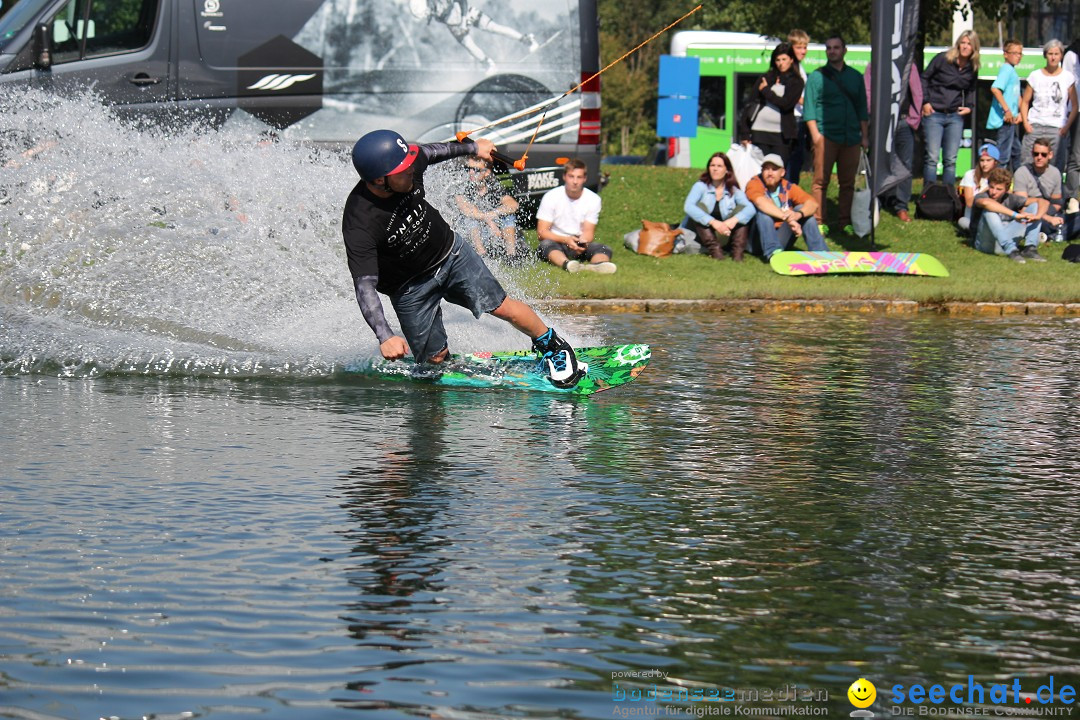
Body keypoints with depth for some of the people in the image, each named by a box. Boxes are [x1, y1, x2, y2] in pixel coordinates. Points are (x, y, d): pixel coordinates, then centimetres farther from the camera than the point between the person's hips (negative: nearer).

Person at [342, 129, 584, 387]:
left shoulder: (410, 162, -19)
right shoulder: (359, 225, -35)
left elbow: (430, 151, 6)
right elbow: (364, 286, -37)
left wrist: (473, 147, 22)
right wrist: (385, 337, -48)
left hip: (450, 252, 4)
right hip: (410, 288, -4)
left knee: (501, 307, -4)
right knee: (436, 359, -2)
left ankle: (554, 346, 20)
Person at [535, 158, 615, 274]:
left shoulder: (593, 199, 2)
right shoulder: (551, 197, -5)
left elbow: (588, 231, 0)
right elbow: (541, 232, -9)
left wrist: (582, 242, -26)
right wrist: (566, 240, -25)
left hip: (579, 245, 2)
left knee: (604, 249, -24)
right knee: (547, 244, -35)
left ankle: (597, 265, -61)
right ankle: (567, 264, -67)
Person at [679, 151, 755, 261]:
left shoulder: (733, 190, 3)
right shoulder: (701, 186, -3)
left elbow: (750, 209, -14)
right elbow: (688, 206, -23)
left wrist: (734, 220, -36)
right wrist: (713, 222, -36)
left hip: (725, 235, 2)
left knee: (741, 208, -15)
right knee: (700, 206, -26)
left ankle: (737, 251, -29)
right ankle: (714, 249, -42)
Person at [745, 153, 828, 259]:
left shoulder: (788, 187, 2)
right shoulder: (754, 183, -8)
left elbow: (813, 203, -12)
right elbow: (761, 202, -32)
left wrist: (799, 214, -36)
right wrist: (788, 219, -42)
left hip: (782, 237, 3)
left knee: (802, 208, -11)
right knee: (763, 211, -26)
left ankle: (820, 253, -21)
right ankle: (772, 252, -40)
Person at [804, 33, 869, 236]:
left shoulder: (855, 76, 15)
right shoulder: (817, 76, 6)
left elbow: (862, 107, 19)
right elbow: (810, 108, 3)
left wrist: (864, 135, 12)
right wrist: (815, 134, -8)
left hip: (851, 137, 3)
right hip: (826, 135, -3)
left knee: (848, 182, 4)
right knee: (821, 181, -7)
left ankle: (846, 222, 8)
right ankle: (819, 222, -6)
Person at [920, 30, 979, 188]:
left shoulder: (973, 68, 7)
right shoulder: (942, 59, -5)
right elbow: (924, 78, 2)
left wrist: (969, 107, 5)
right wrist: (925, 102, -6)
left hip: (955, 116, 4)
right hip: (934, 114, -4)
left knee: (951, 160, 5)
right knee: (932, 157, -7)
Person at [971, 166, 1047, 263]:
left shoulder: (1010, 199, 2)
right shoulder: (981, 197, -11)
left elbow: (1043, 202, 0)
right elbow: (985, 202, -39)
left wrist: (1038, 216, -24)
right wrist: (1015, 215, -42)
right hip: (985, 243, -4)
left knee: (1034, 206, -1)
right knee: (989, 209, -30)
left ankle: (1030, 248, -19)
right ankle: (1012, 251, -39)